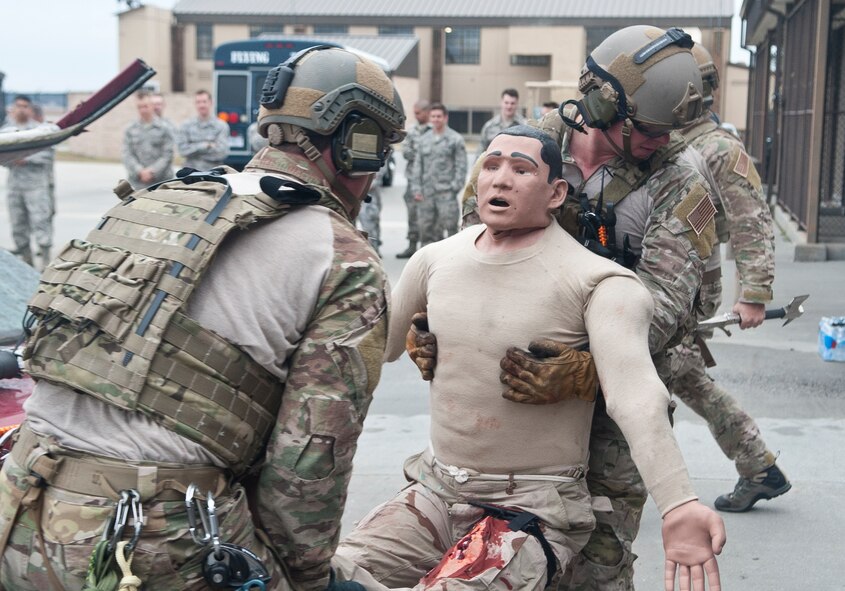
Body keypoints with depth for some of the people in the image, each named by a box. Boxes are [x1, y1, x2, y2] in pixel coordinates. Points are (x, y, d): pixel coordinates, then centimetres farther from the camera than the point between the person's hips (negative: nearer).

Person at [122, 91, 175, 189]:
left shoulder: (164, 128, 3)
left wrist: (152, 171, -12)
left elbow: (167, 155, -2)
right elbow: (127, 155, 4)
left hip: (161, 181, -1)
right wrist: (140, 171, -11)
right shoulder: (130, 130, 10)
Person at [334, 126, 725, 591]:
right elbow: (375, 347, 20)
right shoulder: (436, 260, 4)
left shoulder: (598, 283, -14)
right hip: (436, 490, 5)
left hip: (531, 509, -5)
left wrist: (677, 504, -42)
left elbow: (635, 393, -29)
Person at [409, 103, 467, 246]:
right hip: (426, 193, 5)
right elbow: (417, 166, 14)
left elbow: (461, 166, -2)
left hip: (446, 193, -5)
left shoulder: (456, 139, 1)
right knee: (426, 227, 6)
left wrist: (455, 186, -11)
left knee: (449, 223, -9)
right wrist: (416, 188, 5)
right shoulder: (423, 140, 15)